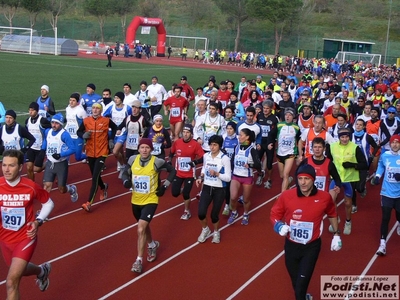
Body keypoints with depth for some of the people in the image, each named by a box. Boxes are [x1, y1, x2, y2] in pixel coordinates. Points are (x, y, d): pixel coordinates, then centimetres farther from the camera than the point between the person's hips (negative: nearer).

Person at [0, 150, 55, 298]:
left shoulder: (31, 187, -18)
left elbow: (48, 203, 1)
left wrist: (38, 221, -13)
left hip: (25, 237, -4)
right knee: (20, 270, 28)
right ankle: (42, 271, 60)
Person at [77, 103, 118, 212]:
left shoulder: (106, 121, -5)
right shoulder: (86, 121, -2)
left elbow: (114, 127, 14)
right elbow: (79, 131, 8)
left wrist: (111, 139, 5)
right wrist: (83, 135, -13)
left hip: (102, 152, -3)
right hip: (90, 152, 4)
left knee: (95, 177, -13)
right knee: (95, 175, 17)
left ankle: (89, 203, -14)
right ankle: (103, 187, 51)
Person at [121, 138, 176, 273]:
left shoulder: (157, 162, -16)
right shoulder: (133, 159, -8)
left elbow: (172, 171, -2)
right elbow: (125, 173, 6)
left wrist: (165, 186, -8)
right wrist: (126, 181, -16)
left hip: (150, 200, -5)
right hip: (136, 200, 5)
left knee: (141, 229, -17)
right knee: (144, 226, 25)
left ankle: (139, 260, -6)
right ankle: (152, 245, 54)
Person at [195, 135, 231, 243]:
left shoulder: (225, 158, -15)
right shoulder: (206, 156, -1)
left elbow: (228, 178, -14)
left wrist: (216, 173, -28)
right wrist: (201, 177, 1)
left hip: (219, 190, -3)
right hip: (207, 188, 3)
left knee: (214, 214, 6)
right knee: (201, 213, -8)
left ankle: (216, 232, 37)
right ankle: (205, 230, 24)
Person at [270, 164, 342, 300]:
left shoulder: (324, 197, -12)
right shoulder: (286, 196, -15)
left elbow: (332, 214, 10)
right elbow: (275, 214, 0)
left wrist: (336, 234, 11)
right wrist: (279, 226, -19)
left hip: (311, 246, -1)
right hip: (291, 245, 2)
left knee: (301, 284, -12)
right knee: (296, 283, 18)